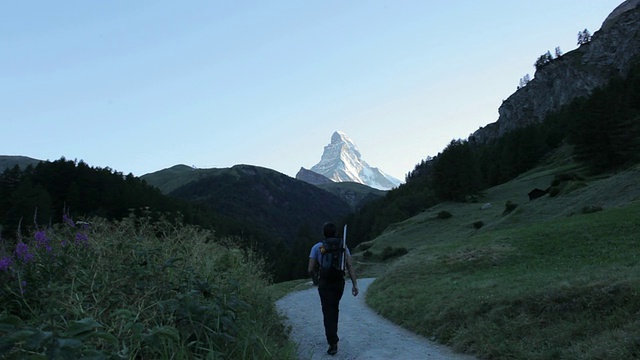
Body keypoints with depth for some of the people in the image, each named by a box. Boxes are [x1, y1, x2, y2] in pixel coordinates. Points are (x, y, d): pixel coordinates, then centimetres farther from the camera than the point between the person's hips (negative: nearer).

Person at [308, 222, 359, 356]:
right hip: (339, 282, 3)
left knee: (328, 312, -1)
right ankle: (332, 335, 36)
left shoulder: (316, 247, -4)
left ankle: (333, 344, -10)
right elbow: (350, 266, -9)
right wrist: (354, 284, -11)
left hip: (325, 283, -3)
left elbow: (311, 269, -6)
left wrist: (314, 279, 16)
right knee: (334, 308, 25)